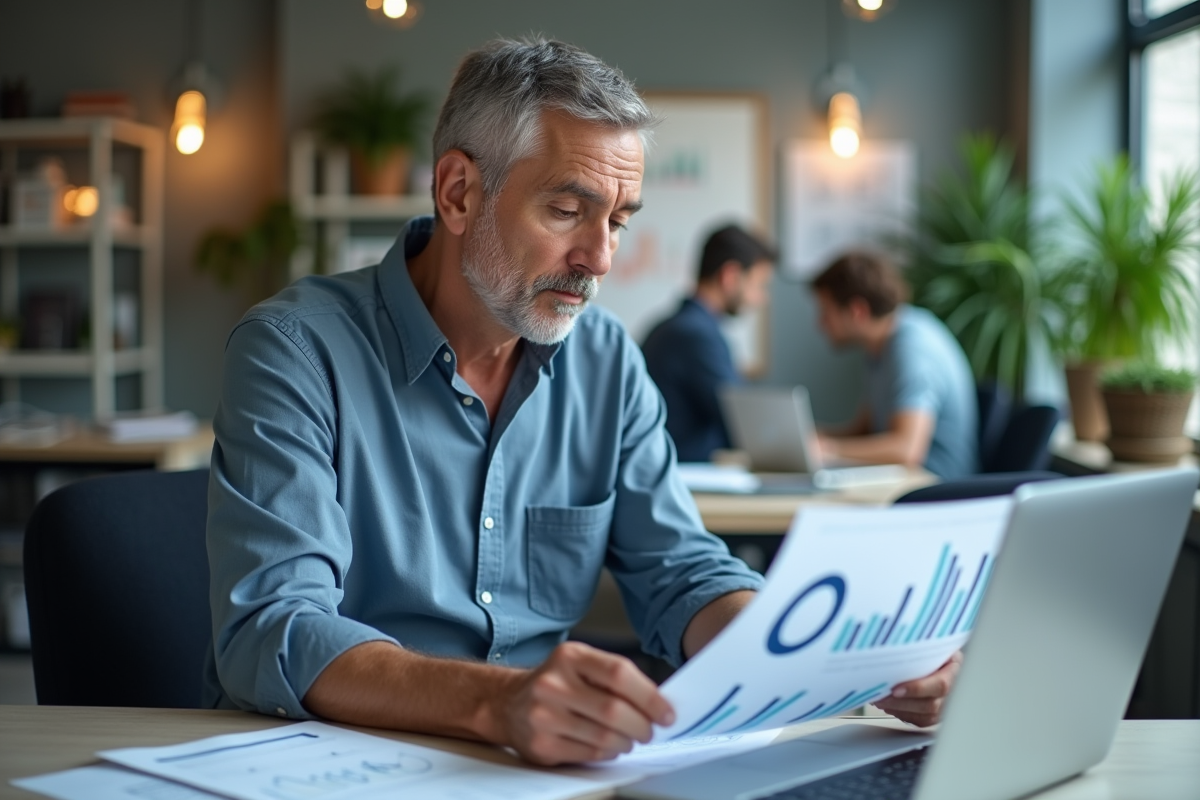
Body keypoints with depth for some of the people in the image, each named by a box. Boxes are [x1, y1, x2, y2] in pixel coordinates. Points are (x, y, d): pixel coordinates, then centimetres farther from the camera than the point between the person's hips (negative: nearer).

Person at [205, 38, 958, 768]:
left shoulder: (607, 359, 4)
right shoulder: (296, 351, -12)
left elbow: (679, 575, 4)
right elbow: (268, 634, -22)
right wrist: (495, 702, -39)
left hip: (543, 760, 4)